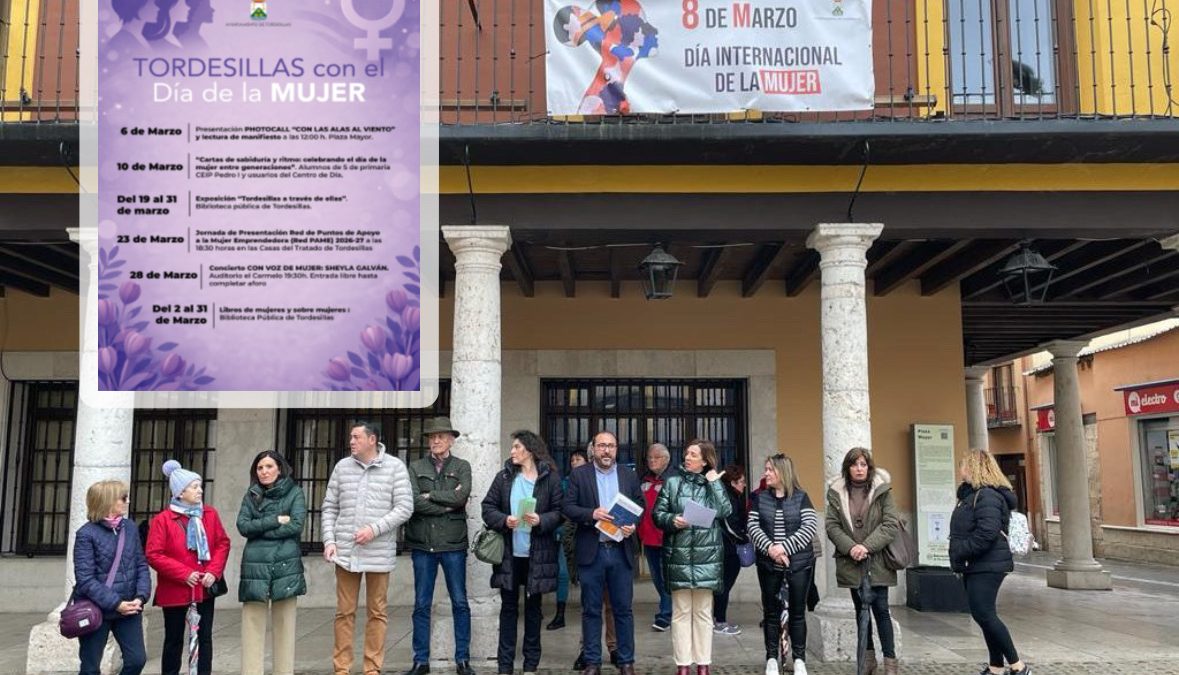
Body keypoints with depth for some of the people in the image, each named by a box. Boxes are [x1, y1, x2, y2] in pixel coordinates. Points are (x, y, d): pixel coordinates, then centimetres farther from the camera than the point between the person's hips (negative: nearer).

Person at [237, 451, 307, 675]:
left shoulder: (294, 492, 5)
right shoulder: (251, 495, 14)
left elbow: (296, 525, -7)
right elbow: (243, 526, 0)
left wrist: (259, 530, -5)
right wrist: (276, 520, -7)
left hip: (286, 564, -2)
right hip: (255, 565, 2)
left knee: (284, 625, 2)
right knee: (252, 625, -1)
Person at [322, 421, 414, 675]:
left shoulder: (395, 466, -3)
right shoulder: (342, 467, 6)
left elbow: (405, 508, -6)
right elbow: (330, 508, 10)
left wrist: (375, 529, -15)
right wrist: (329, 540, -1)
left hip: (379, 553, -2)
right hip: (345, 552, 2)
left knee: (377, 612, 7)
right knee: (344, 612, 8)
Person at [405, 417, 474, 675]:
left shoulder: (462, 467, 6)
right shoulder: (416, 467, 6)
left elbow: (462, 496, -12)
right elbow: (413, 501, -8)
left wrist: (430, 495, -9)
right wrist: (447, 505, -10)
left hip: (453, 543, -1)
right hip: (422, 543, 1)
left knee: (460, 603, 5)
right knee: (421, 605, 7)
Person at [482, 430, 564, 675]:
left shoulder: (551, 477, -2)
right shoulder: (504, 477, 5)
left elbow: (559, 512, -3)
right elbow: (488, 508, 1)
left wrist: (541, 521, -21)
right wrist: (504, 521, -17)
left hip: (537, 553, -1)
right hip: (509, 552, 2)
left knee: (533, 608, 10)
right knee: (508, 607, 7)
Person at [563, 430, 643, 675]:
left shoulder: (630, 476, 9)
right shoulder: (579, 474, 2)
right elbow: (568, 508, -3)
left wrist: (633, 525, -9)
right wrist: (591, 514, -19)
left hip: (621, 550, 1)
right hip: (591, 551, -1)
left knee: (623, 608, 6)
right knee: (591, 610, 6)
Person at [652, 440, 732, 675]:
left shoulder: (714, 484, 9)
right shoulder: (672, 483, 5)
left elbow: (724, 512, -6)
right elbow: (658, 514, 3)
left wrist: (714, 483, -6)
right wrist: (672, 520, -16)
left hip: (706, 556, 1)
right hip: (679, 555, -1)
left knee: (703, 612, 7)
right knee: (681, 612, 3)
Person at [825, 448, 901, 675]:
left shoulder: (882, 490, -4)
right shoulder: (836, 493, 1)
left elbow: (891, 524, -9)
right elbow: (832, 525, -1)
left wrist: (867, 546, -17)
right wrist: (850, 547, -15)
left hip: (877, 562, -2)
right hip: (851, 563, 3)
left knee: (880, 609, -3)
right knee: (861, 610, 12)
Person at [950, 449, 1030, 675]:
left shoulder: (987, 495, -16)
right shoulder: (972, 494, 17)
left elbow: (987, 533, -27)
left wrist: (960, 553, -20)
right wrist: (959, 559, 11)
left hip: (987, 566, -10)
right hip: (975, 566, 10)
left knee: (983, 614, -11)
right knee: (984, 615, 12)